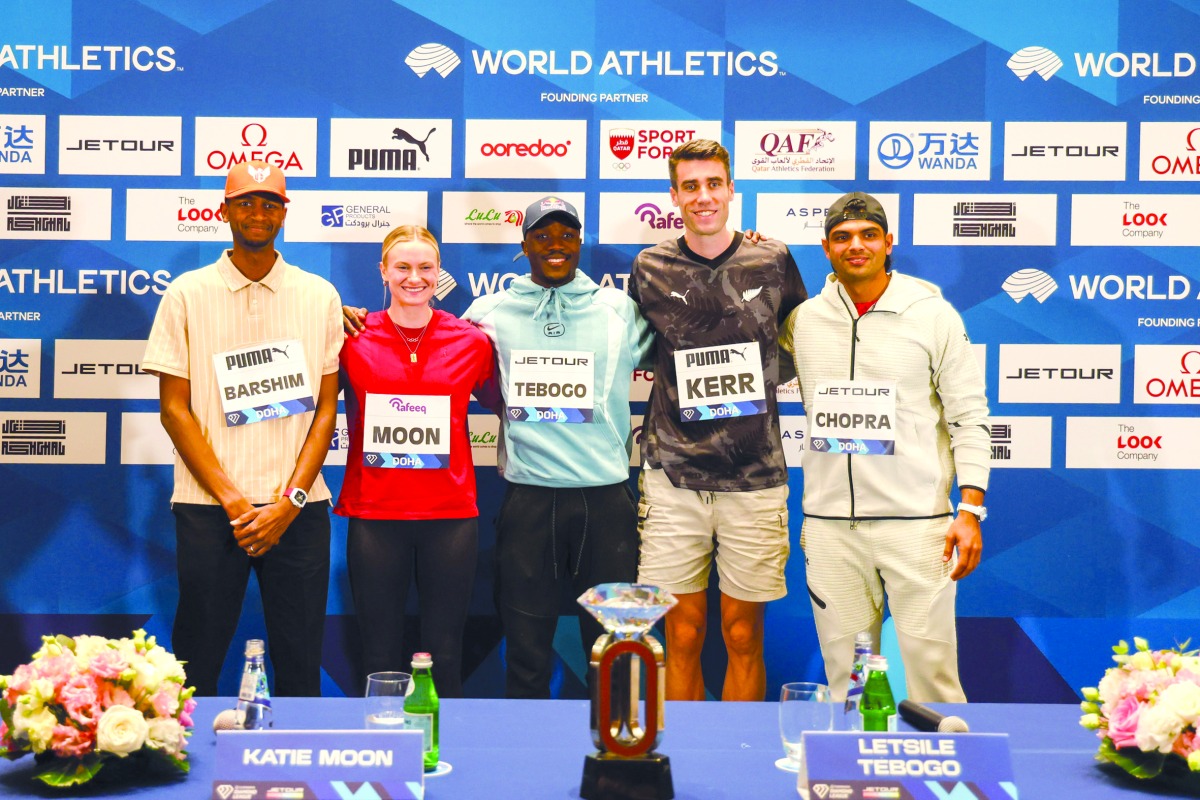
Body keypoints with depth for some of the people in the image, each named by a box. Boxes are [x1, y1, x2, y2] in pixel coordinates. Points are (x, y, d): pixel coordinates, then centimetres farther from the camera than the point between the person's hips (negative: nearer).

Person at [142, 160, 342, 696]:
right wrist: (232, 501, -8)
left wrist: (289, 501, -6)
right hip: (208, 510, -1)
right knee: (197, 668, 6)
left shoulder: (320, 296, 7)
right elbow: (174, 409, 0)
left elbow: (326, 407, 5)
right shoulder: (187, 294, 4)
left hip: (298, 509, 1)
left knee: (300, 668, 7)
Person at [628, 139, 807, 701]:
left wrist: (754, 380, 2)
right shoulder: (649, 269, 4)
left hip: (754, 478, 0)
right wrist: (693, 378, 4)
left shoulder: (773, 262, 3)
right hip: (673, 476, 0)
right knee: (683, 635, 7)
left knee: (743, 635, 7)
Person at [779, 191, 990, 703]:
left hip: (915, 521, -2)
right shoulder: (802, 320, 8)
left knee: (930, 662, -1)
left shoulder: (934, 315, 2)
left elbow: (969, 417, 2)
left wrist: (970, 511, -7)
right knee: (843, 669, 10)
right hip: (829, 522, 3)